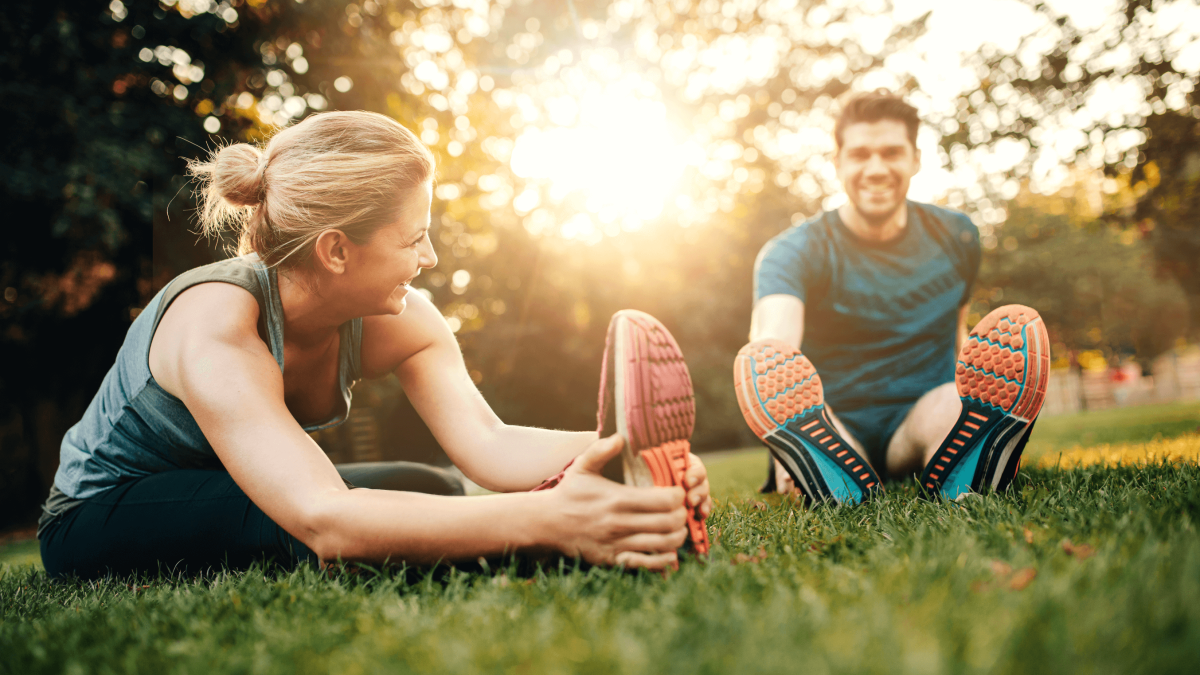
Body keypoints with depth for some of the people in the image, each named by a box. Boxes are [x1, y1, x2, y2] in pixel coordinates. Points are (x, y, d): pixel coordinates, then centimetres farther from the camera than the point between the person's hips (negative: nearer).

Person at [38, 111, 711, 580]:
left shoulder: (398, 319, -15)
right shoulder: (216, 329, -35)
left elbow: (488, 440, -27)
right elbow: (324, 520, -49)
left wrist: (619, 450, -47)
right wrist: (547, 519, -60)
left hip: (230, 502, 7)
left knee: (441, 498, -15)